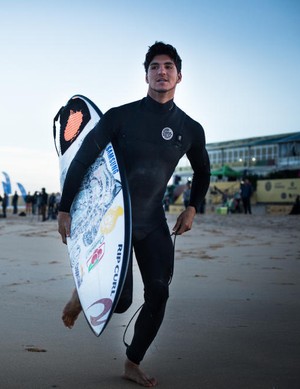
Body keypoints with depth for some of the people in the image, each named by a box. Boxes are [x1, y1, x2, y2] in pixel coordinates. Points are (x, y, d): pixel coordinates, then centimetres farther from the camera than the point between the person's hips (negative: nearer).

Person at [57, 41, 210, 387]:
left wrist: (192, 208, 9)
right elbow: (81, 160, -7)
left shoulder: (191, 130, 2)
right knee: (120, 301, -11)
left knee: (159, 293, -2)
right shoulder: (121, 117, -9)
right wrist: (65, 210, -8)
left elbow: (202, 172, 21)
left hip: (153, 221, 4)